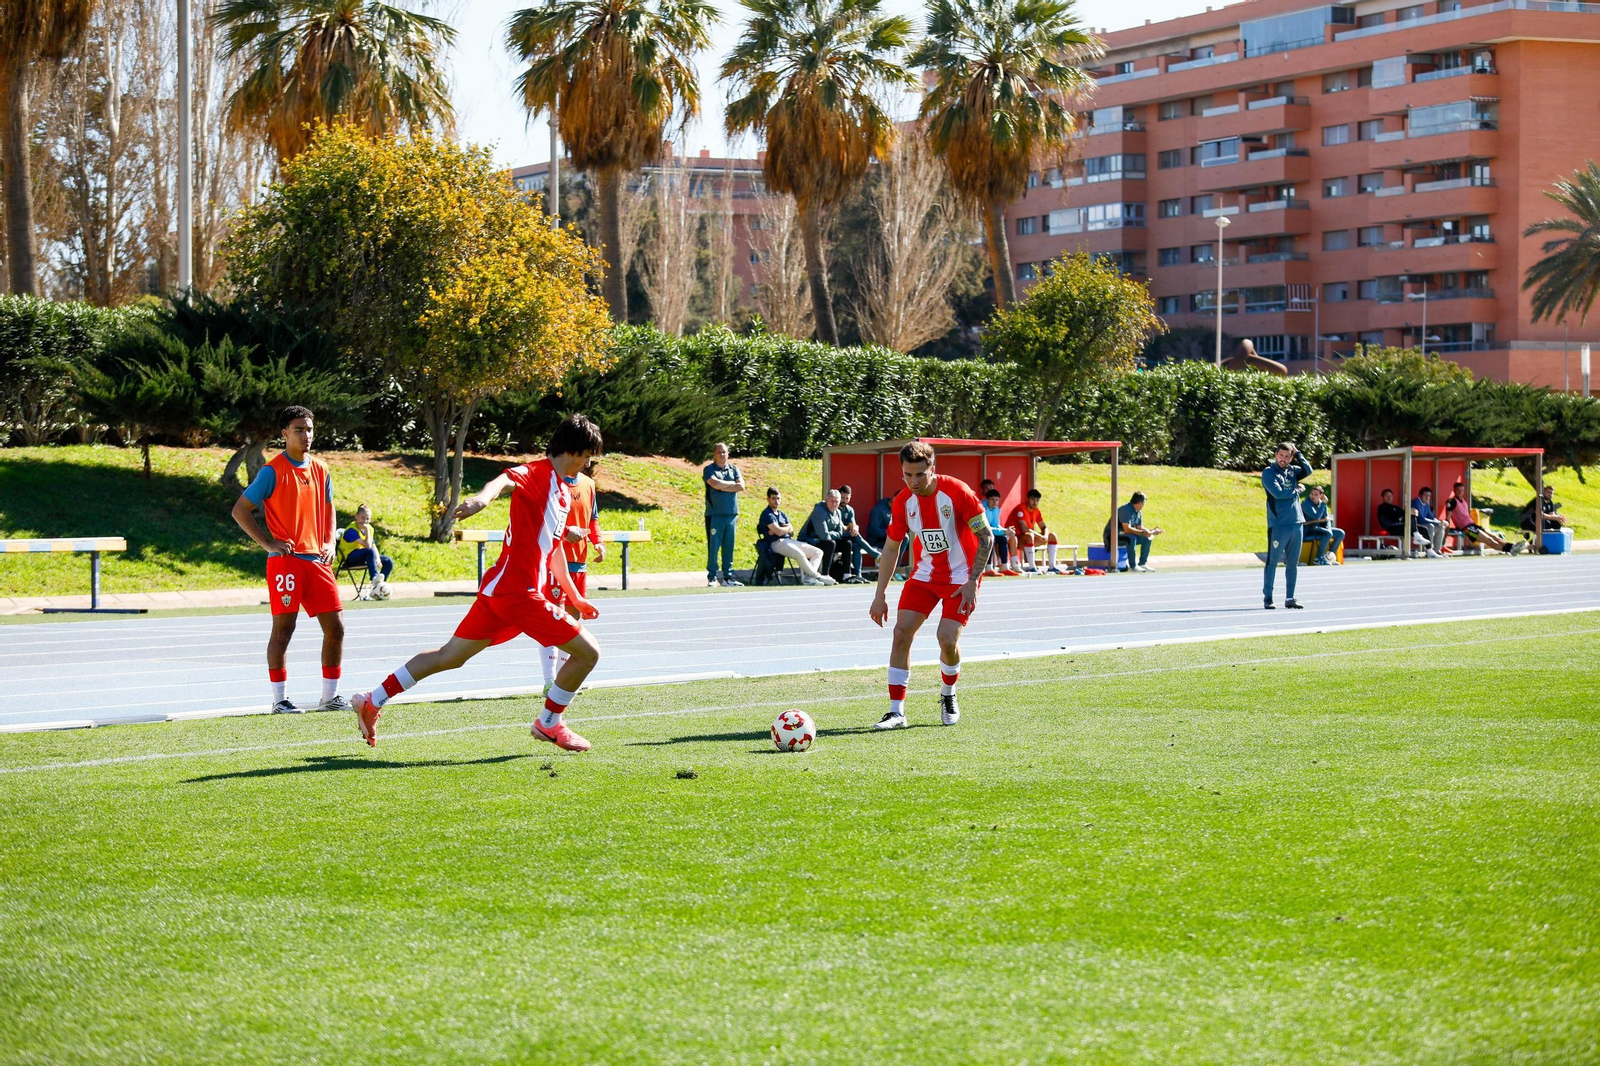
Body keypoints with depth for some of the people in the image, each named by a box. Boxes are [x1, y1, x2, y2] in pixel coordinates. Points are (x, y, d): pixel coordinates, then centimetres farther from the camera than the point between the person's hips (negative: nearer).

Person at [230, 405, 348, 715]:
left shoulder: (320, 470, 12)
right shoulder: (273, 471, -6)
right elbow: (240, 510, -4)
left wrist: (329, 542, 12)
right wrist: (268, 543, -10)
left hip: (317, 560, 6)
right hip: (285, 559, -6)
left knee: (335, 627, 3)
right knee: (283, 629, -4)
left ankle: (330, 696, 14)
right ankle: (280, 700, 3)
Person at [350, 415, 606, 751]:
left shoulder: (564, 490, 19)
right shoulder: (537, 474, -9)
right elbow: (506, 479, -32)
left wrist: (573, 595, 36)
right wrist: (483, 498, -54)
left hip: (500, 588, 10)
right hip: (519, 592, -10)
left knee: (450, 656, 14)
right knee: (587, 652, -4)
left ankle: (372, 701, 16)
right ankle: (549, 723, 13)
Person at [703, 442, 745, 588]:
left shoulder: (734, 469, 14)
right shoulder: (709, 470, 3)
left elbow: (741, 486, 0)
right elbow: (715, 483, -16)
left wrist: (722, 487, -7)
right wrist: (732, 483, -1)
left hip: (731, 514, 4)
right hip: (715, 514, -4)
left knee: (729, 547, 5)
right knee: (713, 547, -5)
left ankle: (727, 577, 10)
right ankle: (712, 577, -1)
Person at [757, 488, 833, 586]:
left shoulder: (782, 514, 23)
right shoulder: (767, 514, -3)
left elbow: (792, 533, 13)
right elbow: (779, 532, -15)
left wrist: (782, 529, -7)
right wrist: (788, 528, 6)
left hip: (789, 541, 9)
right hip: (777, 543, -9)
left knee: (818, 552, -4)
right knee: (800, 554, -36)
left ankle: (807, 577, -25)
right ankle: (817, 576, -19)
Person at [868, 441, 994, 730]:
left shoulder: (956, 492, -19)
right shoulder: (903, 501, -5)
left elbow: (986, 537, -13)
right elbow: (891, 547, 6)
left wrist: (973, 581, -19)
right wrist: (880, 595, 3)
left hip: (960, 578, -4)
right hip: (924, 574, 4)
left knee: (947, 639, -16)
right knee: (901, 632, -11)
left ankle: (948, 696, 16)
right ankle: (896, 712, -6)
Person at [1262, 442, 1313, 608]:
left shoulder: (1293, 471, 14)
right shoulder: (1268, 472, -2)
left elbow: (1308, 471, -4)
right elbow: (1278, 493, -15)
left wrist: (1297, 453, -2)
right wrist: (1297, 491, -3)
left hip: (1297, 524, 5)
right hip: (1278, 525, -5)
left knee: (1293, 563, 8)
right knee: (1272, 562, -3)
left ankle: (1290, 598, 14)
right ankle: (1267, 598, 1)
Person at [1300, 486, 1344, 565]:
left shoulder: (1322, 503, 8)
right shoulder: (1306, 504, -15)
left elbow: (1326, 519, 11)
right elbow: (1316, 517, -27)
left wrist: (1329, 530, -8)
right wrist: (1323, 503, -22)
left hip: (1319, 528, 8)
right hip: (1308, 531, -8)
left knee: (1341, 533, 0)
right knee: (1327, 534, -32)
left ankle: (1329, 557, 2)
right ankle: (1318, 558, -23)